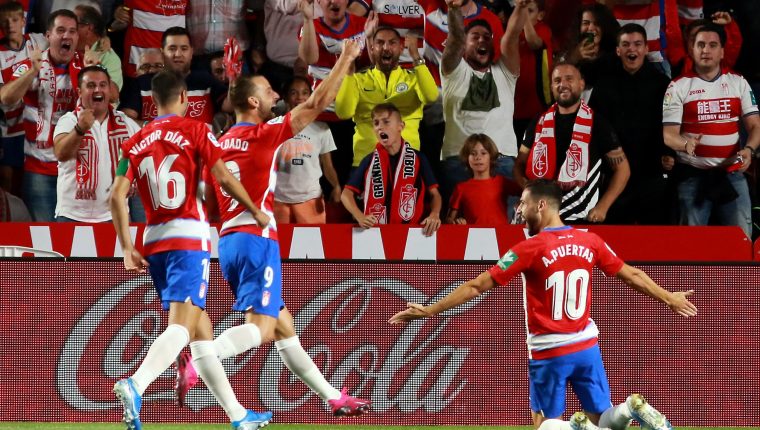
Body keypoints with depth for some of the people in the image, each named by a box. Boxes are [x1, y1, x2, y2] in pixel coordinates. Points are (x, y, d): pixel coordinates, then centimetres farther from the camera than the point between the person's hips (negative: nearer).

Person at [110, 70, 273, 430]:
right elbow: (223, 177, -7)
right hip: (189, 238, -6)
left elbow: (117, 195, 3)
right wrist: (257, 211, 6)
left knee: (201, 329, 13)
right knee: (181, 326, -16)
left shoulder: (136, 142, 11)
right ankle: (135, 385, -42)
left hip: (153, 241, 6)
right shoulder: (195, 131, -2)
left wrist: (128, 248, 8)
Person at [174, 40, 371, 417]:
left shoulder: (219, 145, 13)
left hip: (228, 241, 9)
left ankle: (334, 398, 17)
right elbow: (317, 104, -7)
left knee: (283, 326, 12)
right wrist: (346, 59, 0)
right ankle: (196, 362, -37)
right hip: (257, 239, -9)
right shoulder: (264, 134, -7)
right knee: (261, 326, -17)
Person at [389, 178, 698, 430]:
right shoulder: (590, 242, 0)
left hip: (549, 352, -4)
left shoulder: (530, 249, -15)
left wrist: (429, 311, -7)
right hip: (587, 346, 4)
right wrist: (669, 298, 27)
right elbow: (632, 275, 11)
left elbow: (477, 286, -13)